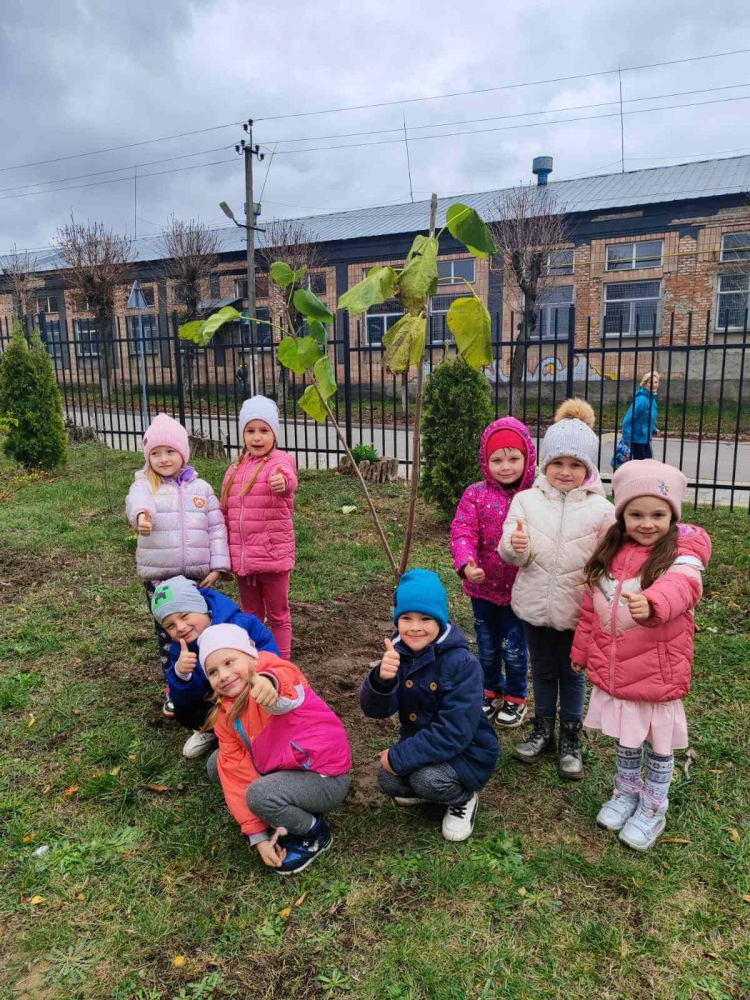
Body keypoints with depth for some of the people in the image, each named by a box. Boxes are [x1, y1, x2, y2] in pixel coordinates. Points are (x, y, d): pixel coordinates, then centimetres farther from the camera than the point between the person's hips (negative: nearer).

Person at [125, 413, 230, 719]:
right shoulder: (145, 485, -3)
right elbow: (136, 501, -29)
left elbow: (216, 528, 4)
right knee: (167, 632, 10)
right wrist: (141, 515, -54)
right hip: (158, 576, -1)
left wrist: (217, 566, -4)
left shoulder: (201, 488, 4)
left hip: (198, 574, 1)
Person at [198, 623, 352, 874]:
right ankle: (288, 815, 11)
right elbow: (237, 772, -3)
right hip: (282, 768, 8)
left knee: (260, 795, -29)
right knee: (218, 765, 5)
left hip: (325, 776, -8)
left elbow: (285, 678, -50)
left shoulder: (269, 670, -22)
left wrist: (269, 681, -75)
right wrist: (258, 835, -8)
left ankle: (315, 833, 0)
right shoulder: (225, 714, 1)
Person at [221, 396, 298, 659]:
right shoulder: (235, 470, 8)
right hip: (241, 557, 5)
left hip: (273, 555, -5)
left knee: (277, 614, 11)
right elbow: (226, 513, 14)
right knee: (251, 615, 20)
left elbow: (288, 480, -36)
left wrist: (283, 482, -61)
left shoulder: (280, 461, -10)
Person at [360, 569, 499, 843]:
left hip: (466, 750, -5)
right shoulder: (399, 652, -10)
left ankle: (464, 798, 3)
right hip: (419, 743, 5)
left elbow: (454, 733, -29)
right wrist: (381, 679, -41)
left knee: (426, 778, -29)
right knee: (388, 780, -17)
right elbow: (375, 709, -19)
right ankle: (423, 789, 15)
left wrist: (400, 756, -25)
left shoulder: (462, 663, -27)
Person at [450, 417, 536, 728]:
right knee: (487, 647, 19)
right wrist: (466, 563, -32)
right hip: (483, 586, 2)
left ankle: (516, 696, 34)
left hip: (518, 589, -2)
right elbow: (462, 531, -15)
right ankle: (491, 691, 43)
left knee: (513, 648, 8)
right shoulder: (476, 495, -8)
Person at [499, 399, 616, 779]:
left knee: (573, 673, 15)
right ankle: (542, 729, 37)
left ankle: (571, 738, 33)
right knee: (542, 670, 19)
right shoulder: (526, 500, -5)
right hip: (535, 605, 2)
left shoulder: (601, 509, -9)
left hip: (577, 609, -1)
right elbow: (509, 552, -9)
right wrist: (515, 546, -32)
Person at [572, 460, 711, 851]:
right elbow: (592, 605, 9)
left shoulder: (683, 552, -15)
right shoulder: (610, 551, 1)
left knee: (658, 742, 14)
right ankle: (627, 792, 45)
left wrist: (652, 603, -59)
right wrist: (582, 650, 14)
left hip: (657, 670, -4)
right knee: (624, 736, 22)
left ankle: (653, 807, 36)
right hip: (612, 669, 5)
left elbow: (682, 587, -38)